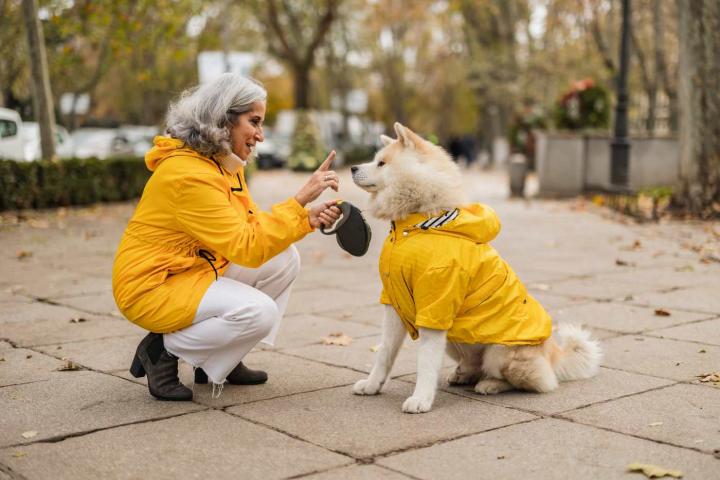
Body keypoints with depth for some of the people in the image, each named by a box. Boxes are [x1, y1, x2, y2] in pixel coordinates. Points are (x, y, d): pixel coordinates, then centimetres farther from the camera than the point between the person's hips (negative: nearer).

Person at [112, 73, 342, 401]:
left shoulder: (225, 163, 6)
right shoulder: (188, 174, -25)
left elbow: (254, 226, 7)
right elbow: (248, 247, -28)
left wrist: (310, 218, -9)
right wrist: (300, 199, -29)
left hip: (197, 270, 10)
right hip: (152, 286, -10)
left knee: (285, 259, 0)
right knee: (259, 311, -27)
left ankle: (223, 360, 8)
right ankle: (163, 351, -4)